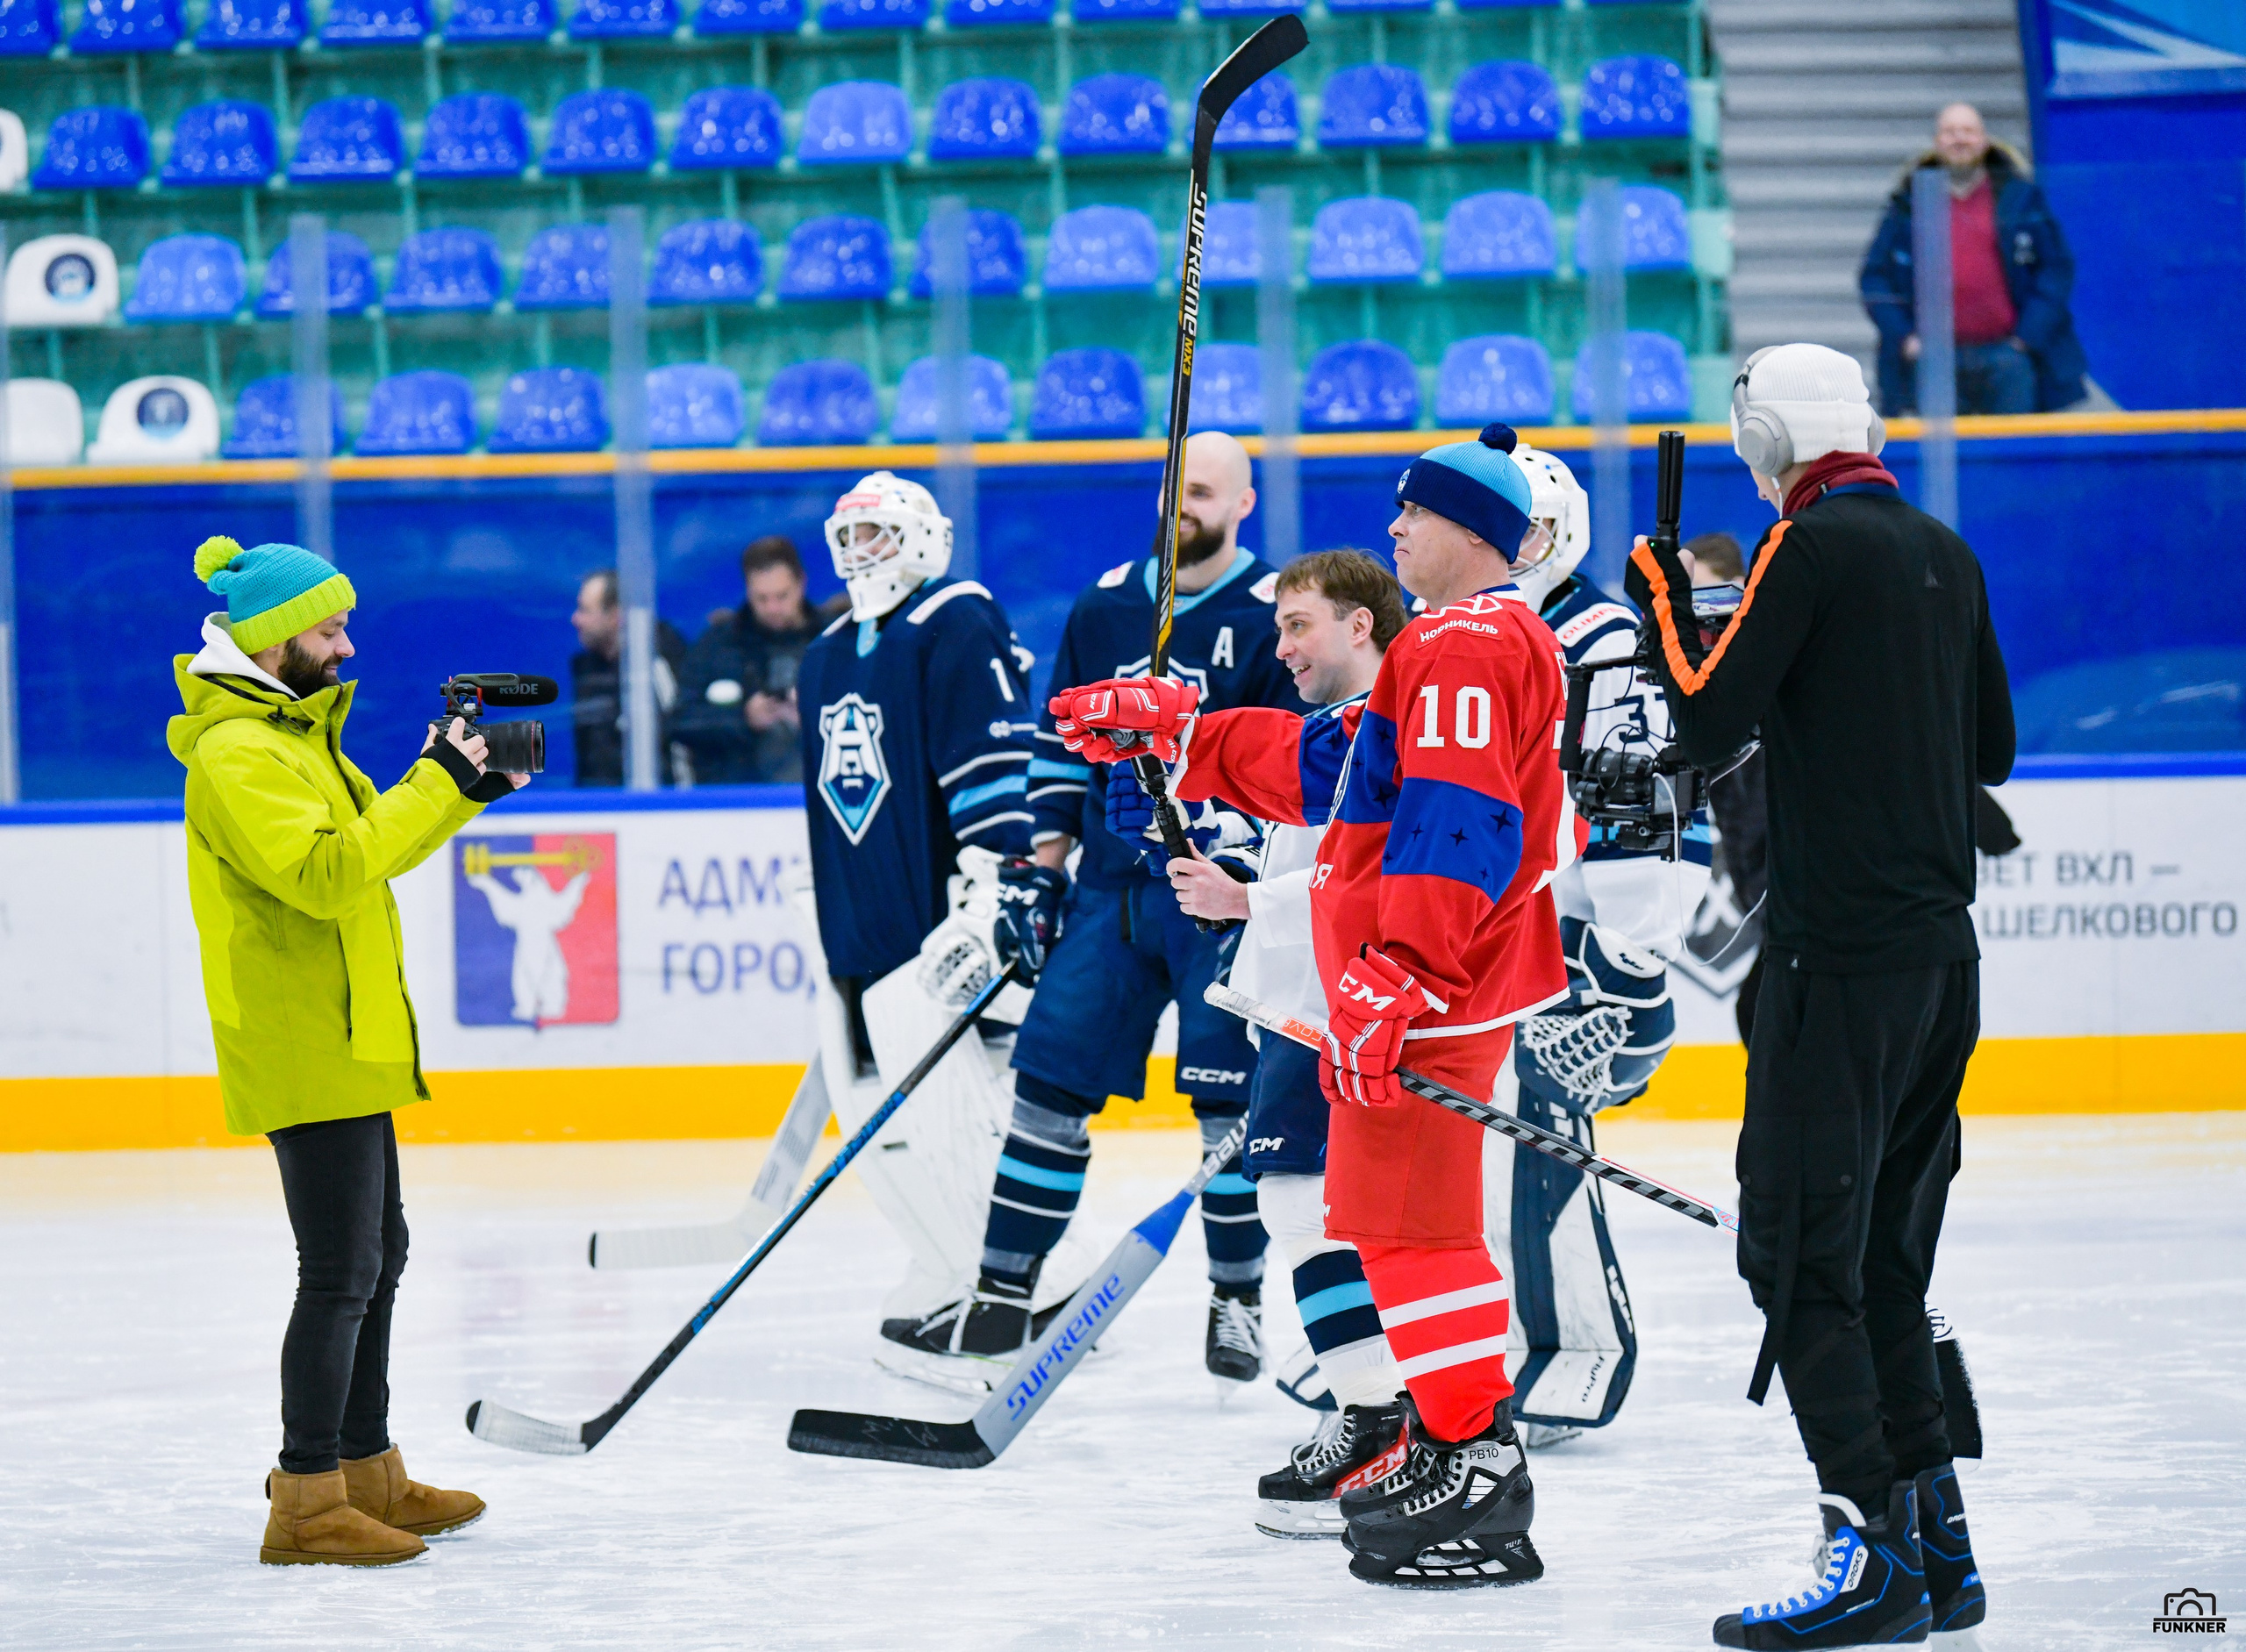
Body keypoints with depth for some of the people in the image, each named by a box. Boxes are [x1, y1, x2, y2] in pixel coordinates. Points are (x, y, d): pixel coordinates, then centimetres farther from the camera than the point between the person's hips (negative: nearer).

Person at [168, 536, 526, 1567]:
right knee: (342, 1270, -10)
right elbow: (326, 871, -28)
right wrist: (438, 785, -22)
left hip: (347, 1044, 11)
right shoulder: (237, 755, -17)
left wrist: (464, 787, 6)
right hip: (303, 1050, -11)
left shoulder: (296, 733, 16)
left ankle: (365, 1473, 26)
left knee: (378, 1254, 17)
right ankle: (305, 1504, -7)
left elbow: (376, 839, 21)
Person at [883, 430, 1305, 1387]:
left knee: (1231, 1100, -5)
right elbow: (1062, 742, 17)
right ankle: (1003, 1298, 5)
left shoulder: (1275, 617, -6)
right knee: (1049, 1079, 1)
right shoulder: (1104, 608, 10)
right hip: (1111, 888, 5)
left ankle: (1238, 1300, 9)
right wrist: (1038, 865, 9)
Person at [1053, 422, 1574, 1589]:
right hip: (1424, 977, 11)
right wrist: (1175, 729, 23)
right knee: (1389, 1213, 20)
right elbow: (1330, 770, 24)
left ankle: (1482, 1485, -14)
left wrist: (1393, 974, -31)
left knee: (1408, 1220, -12)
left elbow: (1457, 825, -25)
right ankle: (1441, 1444, 28)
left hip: (1435, 984, -11)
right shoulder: (1453, 642, 22)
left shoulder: (1469, 644, -14)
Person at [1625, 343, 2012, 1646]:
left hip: (1843, 958, -8)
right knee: (1885, 1255, 15)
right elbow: (1993, 750, 20)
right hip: (1944, 948, 8)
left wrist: (1665, 607, 2)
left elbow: (1713, 725, -14)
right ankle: (1940, 1544, 15)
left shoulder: (1812, 545, -10)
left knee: (1802, 1254, -7)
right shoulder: (1945, 554, 13)